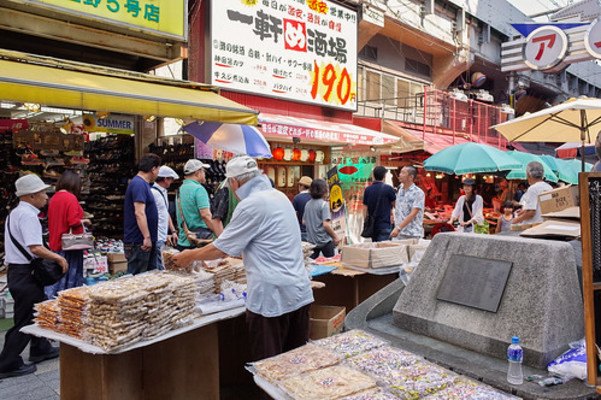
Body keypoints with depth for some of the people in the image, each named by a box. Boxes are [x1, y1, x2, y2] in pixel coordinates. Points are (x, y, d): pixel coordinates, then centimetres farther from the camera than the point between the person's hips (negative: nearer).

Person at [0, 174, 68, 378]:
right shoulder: (28, 215, -20)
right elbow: (35, 248, -29)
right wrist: (58, 257, -18)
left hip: (17, 269, 11)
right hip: (24, 274, -11)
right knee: (25, 319, -1)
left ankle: (40, 349, 37)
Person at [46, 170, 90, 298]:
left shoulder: (54, 198, 10)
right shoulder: (71, 198, -15)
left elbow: (52, 220, 18)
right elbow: (73, 222, -22)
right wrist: (83, 221, -2)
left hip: (55, 243, 8)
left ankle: (49, 297, 16)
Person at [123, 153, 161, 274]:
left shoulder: (143, 184, 16)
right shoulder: (139, 184, -16)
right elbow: (139, 213, -24)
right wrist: (147, 237, -26)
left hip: (147, 241, 10)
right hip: (138, 242, -10)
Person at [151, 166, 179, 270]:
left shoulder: (163, 192, 18)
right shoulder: (153, 192, -13)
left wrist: (173, 231, 18)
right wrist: (165, 236, -15)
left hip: (162, 238, 10)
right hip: (156, 238, -10)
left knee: (160, 268, 12)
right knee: (159, 269, -9)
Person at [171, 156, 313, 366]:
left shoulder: (251, 205, -13)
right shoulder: (279, 196, 13)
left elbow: (221, 249, -6)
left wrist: (189, 256, 10)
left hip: (272, 295, -8)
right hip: (300, 292, 8)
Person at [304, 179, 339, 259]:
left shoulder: (308, 204, 4)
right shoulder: (324, 204, -15)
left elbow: (304, 222, 11)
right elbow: (326, 224, -21)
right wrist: (335, 237, -10)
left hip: (311, 240, 6)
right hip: (324, 241, -6)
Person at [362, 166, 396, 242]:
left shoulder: (367, 189, 2)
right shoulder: (388, 188, -10)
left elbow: (365, 208, 4)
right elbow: (394, 204, 5)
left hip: (372, 226, 5)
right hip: (384, 225, -5)